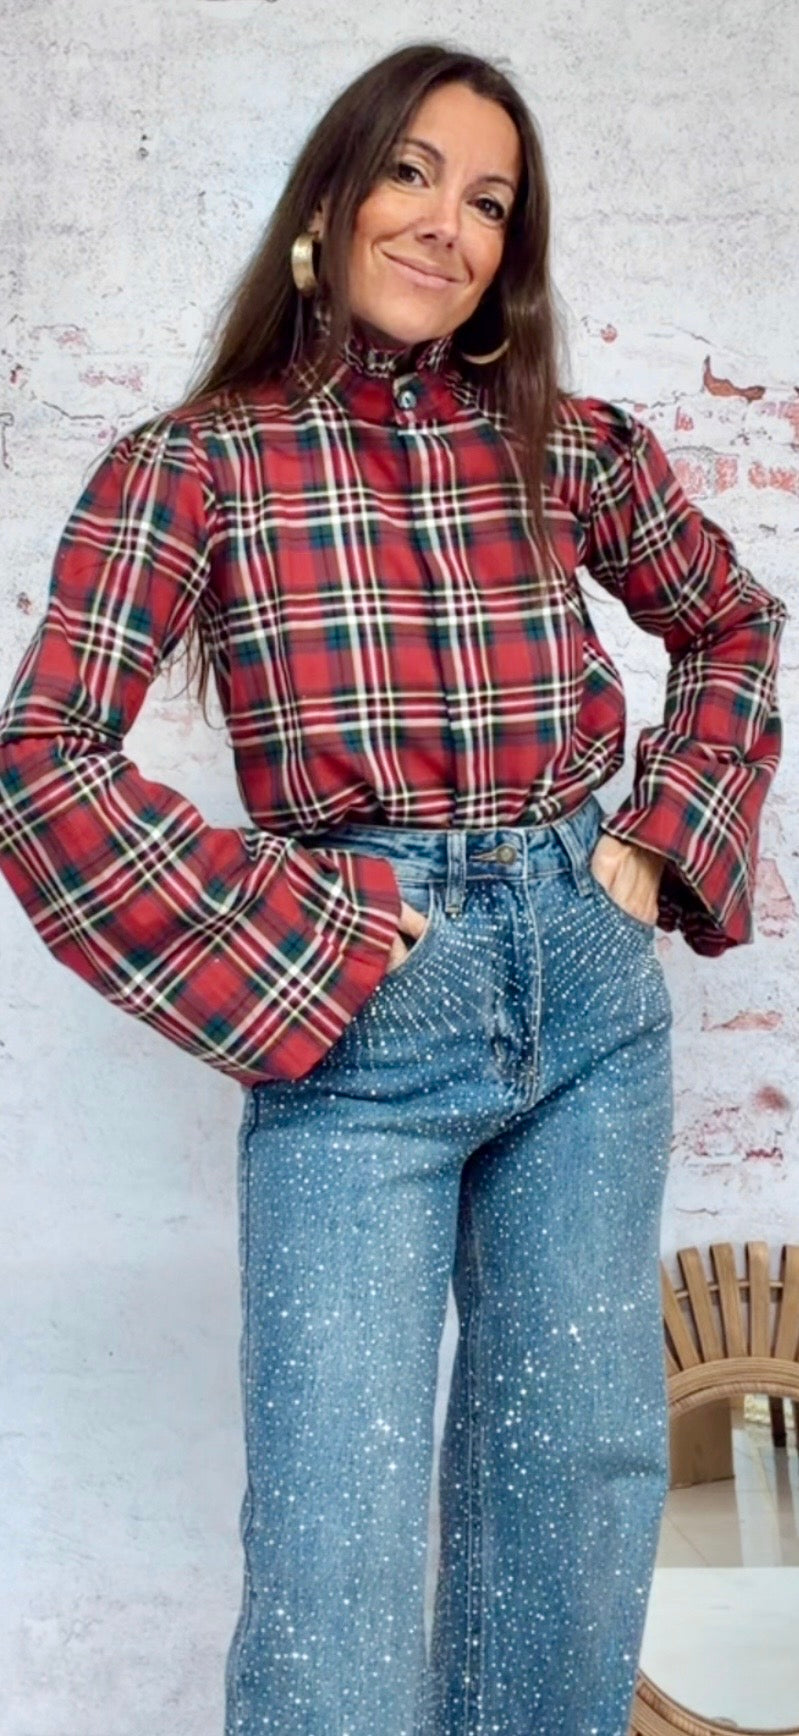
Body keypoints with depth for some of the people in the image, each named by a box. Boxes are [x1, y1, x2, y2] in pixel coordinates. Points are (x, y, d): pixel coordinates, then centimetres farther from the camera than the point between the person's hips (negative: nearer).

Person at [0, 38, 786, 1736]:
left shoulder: (568, 443, 7)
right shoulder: (195, 466, -3)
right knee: (341, 1531, -3)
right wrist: (298, 939, -13)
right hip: (355, 1019, -4)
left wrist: (662, 841, 8)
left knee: (582, 1470, 13)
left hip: (591, 988, 4)